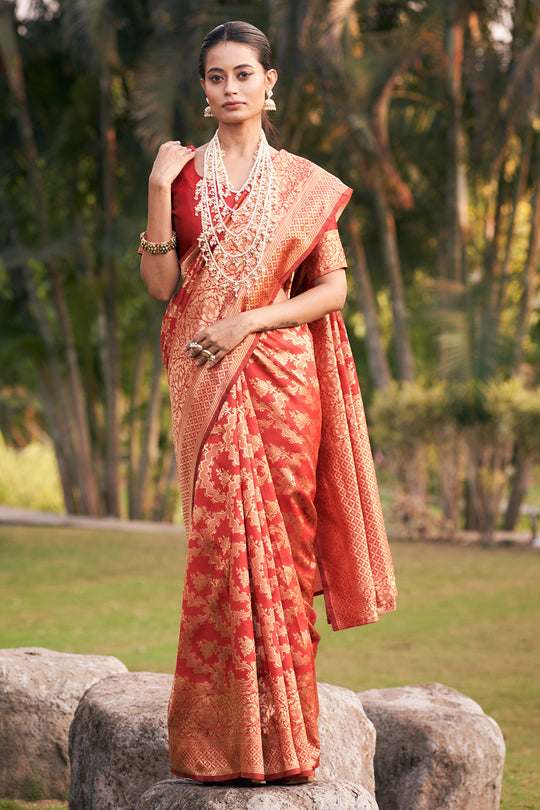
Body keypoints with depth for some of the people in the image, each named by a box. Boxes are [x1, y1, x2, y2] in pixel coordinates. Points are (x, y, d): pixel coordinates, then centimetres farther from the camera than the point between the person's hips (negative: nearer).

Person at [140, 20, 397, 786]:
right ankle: (224, 738, 4)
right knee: (223, 540, -4)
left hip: (281, 373, 0)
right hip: (207, 381, 0)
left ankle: (280, 734, 8)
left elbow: (333, 290, 2)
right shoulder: (183, 173, 7)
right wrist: (159, 192, -10)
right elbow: (162, 285, 0)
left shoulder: (306, 184, 6)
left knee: (277, 538, -1)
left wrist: (248, 321, -10)